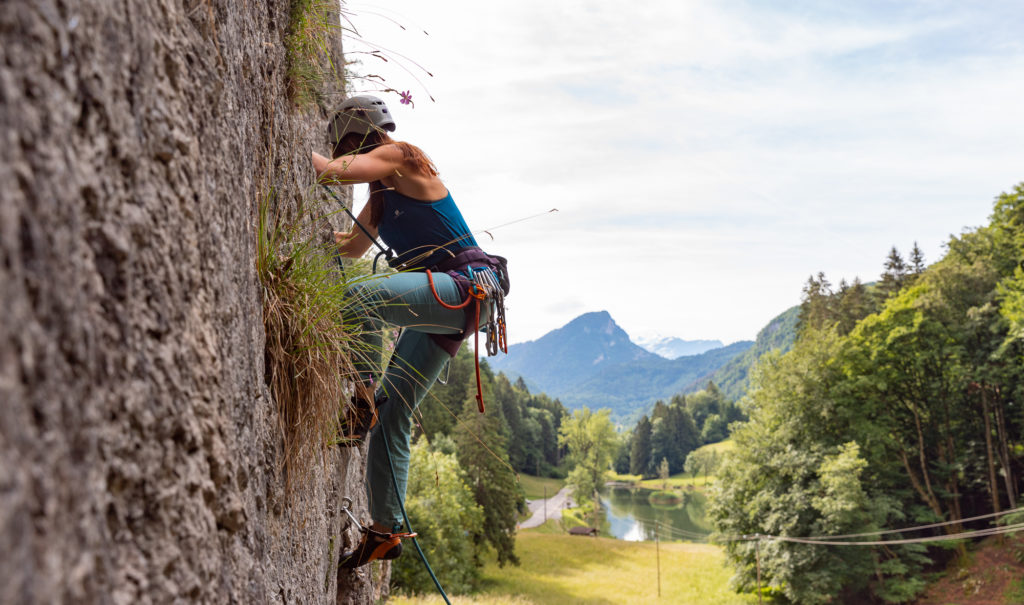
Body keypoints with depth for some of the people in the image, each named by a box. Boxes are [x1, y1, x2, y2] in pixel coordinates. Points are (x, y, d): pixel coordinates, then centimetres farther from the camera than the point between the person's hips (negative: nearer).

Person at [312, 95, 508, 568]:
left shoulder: (401, 157, -5)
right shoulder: (381, 192, 21)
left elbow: (331, 170, -16)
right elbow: (352, 247, 34)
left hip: (469, 286, -9)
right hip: (439, 300, 9)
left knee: (361, 297, -32)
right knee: (393, 411, 6)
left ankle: (362, 399, -18)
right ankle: (385, 530, 13)